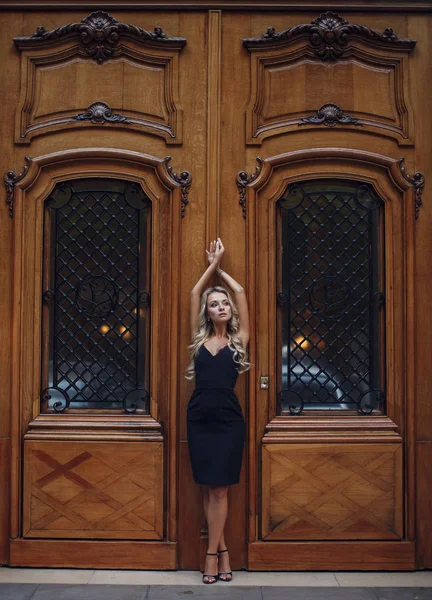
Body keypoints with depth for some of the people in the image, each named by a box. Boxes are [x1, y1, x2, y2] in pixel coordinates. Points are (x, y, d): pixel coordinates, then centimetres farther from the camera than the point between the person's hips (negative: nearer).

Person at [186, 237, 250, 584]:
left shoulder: (239, 339, 4)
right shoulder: (200, 338, 8)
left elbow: (240, 291, 6)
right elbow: (195, 293, 9)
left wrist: (219, 267, 18)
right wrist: (212, 263, 17)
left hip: (229, 420, -2)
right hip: (200, 418, 2)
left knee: (219, 489, -2)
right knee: (210, 489, 6)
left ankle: (212, 553, 6)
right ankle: (223, 552, 15)